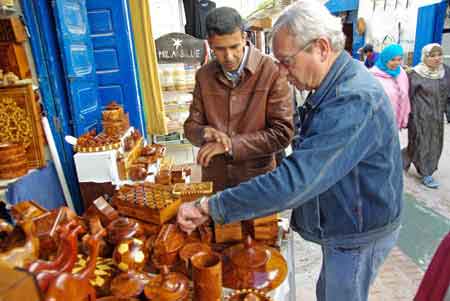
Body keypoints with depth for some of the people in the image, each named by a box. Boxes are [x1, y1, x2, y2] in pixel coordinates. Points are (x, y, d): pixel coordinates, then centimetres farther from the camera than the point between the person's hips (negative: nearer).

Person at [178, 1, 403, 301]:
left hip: (358, 234, -8)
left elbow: (296, 180, -39)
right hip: (341, 223, 9)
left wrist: (209, 206, -34)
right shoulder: (334, 87, 1)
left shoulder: (355, 102, -33)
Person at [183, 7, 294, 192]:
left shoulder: (272, 71, -13)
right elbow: (191, 126, 5)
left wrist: (230, 144, -20)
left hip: (257, 179, -3)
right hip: (214, 179, 3)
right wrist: (205, 133, -18)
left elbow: (282, 133, -15)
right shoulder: (204, 75, 0)